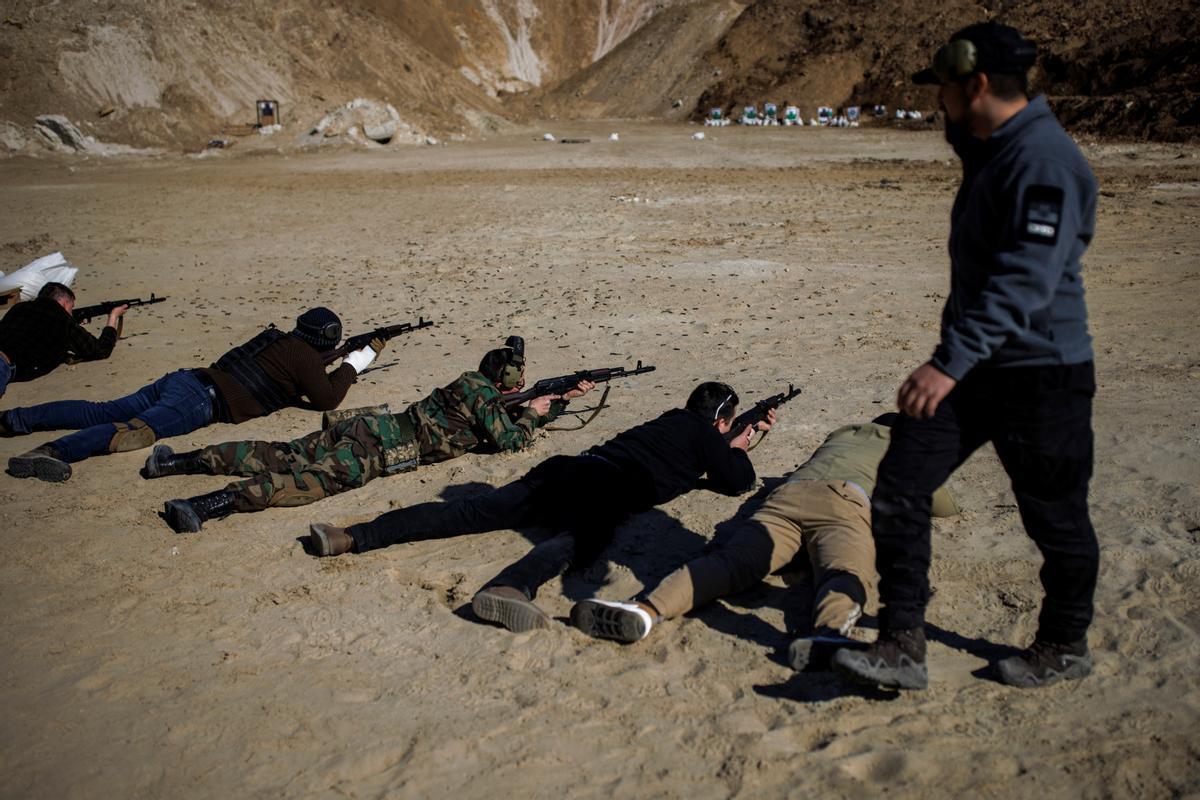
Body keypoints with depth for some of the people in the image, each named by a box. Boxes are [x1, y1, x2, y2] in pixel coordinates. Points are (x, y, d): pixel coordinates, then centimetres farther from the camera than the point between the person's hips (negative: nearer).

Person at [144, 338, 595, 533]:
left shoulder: (476, 387, 24)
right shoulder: (479, 392, -3)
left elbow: (508, 419, 37)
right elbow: (511, 440, -7)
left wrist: (566, 398, 36)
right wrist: (533, 412, 13)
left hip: (370, 425, 9)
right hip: (378, 451, -9)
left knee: (283, 456, 6)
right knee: (314, 479, -26)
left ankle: (175, 463, 1)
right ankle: (205, 507, -45)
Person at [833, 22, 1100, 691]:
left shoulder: (1044, 161, -20)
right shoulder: (991, 153, 12)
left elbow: (1025, 281, -29)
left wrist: (951, 361, -34)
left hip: (1042, 371, -9)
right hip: (976, 364, 9)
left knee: (1056, 517, 8)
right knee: (899, 489, 0)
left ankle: (1065, 647, 30)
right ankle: (904, 647, 5)